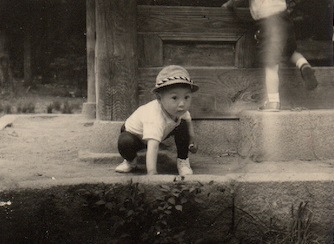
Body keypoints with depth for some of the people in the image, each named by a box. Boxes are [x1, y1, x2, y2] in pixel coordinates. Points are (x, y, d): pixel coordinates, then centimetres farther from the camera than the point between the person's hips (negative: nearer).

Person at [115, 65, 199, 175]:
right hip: (134, 133, -5)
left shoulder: (179, 109, -25)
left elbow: (188, 121, 0)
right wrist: (151, 173, -66)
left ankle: (182, 160, 3)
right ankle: (130, 160, -1)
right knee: (125, 143, -36)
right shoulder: (156, 119, -48)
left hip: (161, 132, 6)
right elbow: (152, 146, -58)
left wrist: (192, 141, -2)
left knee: (183, 125, -16)